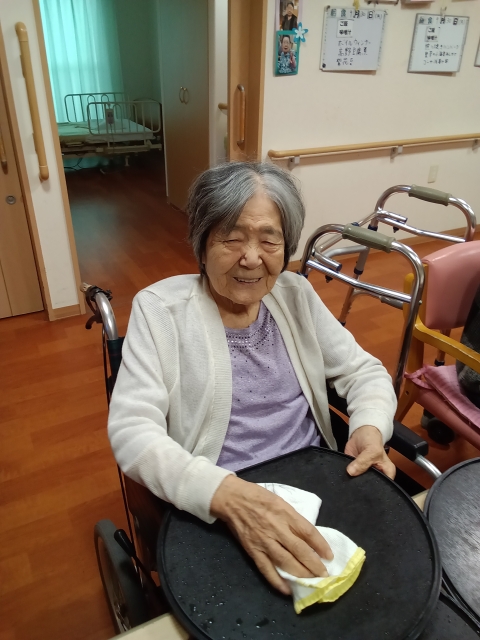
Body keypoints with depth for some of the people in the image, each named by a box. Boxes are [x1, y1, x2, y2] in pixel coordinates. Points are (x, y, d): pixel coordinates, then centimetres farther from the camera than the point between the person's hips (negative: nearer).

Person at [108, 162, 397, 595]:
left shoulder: (296, 294, 5)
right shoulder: (160, 309, -8)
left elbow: (362, 369, 10)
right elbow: (131, 431, -16)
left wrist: (371, 426, -12)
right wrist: (228, 494, -31)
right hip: (212, 509, -4)